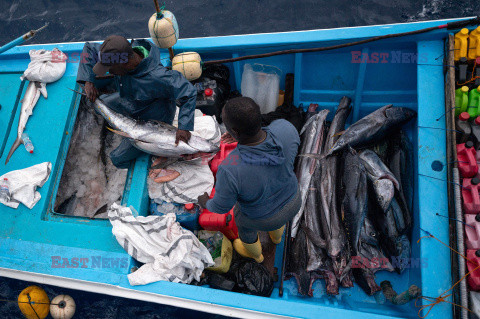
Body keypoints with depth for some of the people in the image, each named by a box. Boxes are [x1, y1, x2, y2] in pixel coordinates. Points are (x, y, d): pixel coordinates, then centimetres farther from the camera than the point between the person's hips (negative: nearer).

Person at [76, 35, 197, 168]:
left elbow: (189, 92, -36)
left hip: (153, 119, -7)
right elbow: (89, 48, -4)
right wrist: (88, 81, -17)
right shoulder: (118, 54, -23)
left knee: (118, 159, -2)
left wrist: (184, 127, -40)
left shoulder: (157, 78, -44)